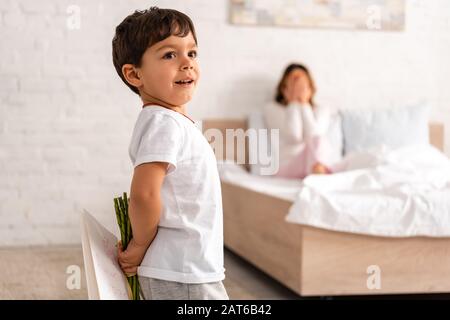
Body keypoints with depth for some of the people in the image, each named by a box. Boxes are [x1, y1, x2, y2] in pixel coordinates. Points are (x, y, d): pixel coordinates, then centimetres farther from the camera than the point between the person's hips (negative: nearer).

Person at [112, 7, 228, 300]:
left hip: (193, 270, 9)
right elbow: (144, 194, -30)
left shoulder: (175, 121, 10)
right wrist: (139, 246, -15)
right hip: (182, 277, -9)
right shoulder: (165, 123, -19)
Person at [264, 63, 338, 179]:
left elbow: (314, 135, -6)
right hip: (288, 168, -2)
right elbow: (294, 135, -8)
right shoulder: (272, 109, 9)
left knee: (319, 141, -29)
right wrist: (294, 102, -2)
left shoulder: (320, 111, 17)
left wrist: (304, 103, -6)